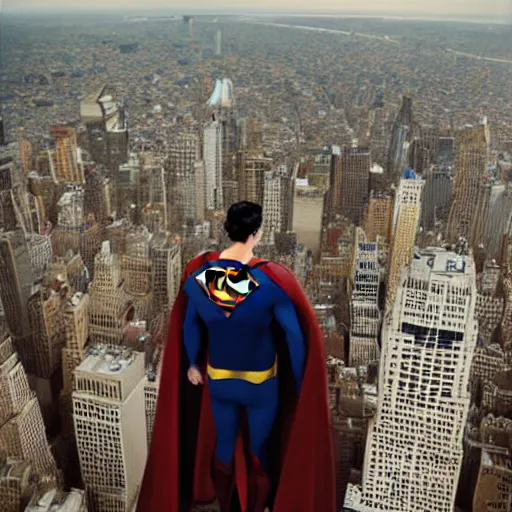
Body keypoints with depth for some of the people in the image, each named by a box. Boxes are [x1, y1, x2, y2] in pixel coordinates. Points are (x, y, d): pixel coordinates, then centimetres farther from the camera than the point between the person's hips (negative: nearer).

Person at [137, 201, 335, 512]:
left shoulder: (198, 273, -13)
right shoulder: (272, 280, -24)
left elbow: (189, 326, 1)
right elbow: (295, 336, -16)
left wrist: (192, 364, 17)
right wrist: (300, 382, -2)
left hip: (217, 379, 3)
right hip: (261, 383, -3)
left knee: (223, 446, 25)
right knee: (259, 451, 21)